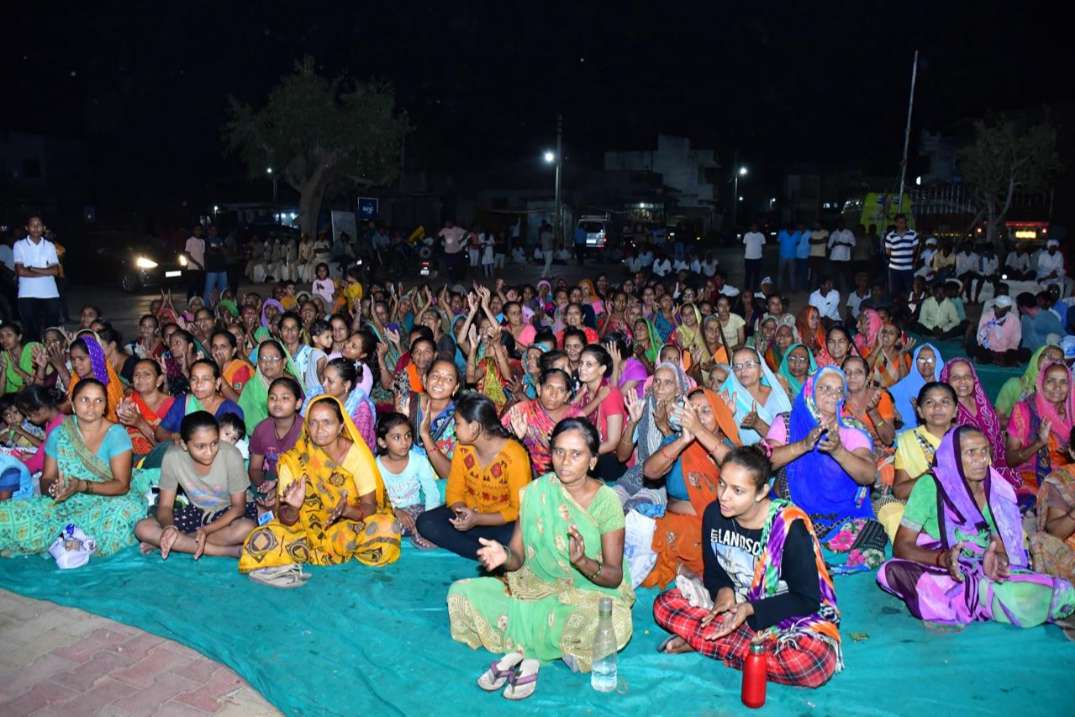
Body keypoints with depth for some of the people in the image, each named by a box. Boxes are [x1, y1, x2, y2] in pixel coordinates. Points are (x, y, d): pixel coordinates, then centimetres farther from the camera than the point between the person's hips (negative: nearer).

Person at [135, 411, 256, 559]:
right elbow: (165, 506, -10)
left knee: (246, 529, -35)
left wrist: (207, 530, -30)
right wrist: (168, 526, -33)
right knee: (142, 528, -18)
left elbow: (238, 506, -16)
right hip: (195, 512, 2)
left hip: (227, 514, -2)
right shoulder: (172, 457, -19)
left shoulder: (231, 455, -26)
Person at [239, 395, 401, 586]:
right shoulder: (294, 460, -8)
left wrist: (346, 510, -34)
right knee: (263, 541, -25)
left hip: (350, 526, 0)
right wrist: (293, 508, -33)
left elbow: (369, 506, -13)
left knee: (386, 528, -30)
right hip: (307, 530, 0)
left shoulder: (356, 454, -10)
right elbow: (286, 519, -10)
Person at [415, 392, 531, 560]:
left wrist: (477, 520, -25)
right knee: (425, 522, -18)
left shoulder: (514, 456, -20)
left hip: (501, 521, -6)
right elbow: (454, 491, 2)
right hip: (468, 512, 6)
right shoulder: (462, 448, -5)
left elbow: (519, 509, -17)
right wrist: (462, 512, -21)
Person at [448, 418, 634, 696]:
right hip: (537, 587, 3)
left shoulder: (606, 501, -12)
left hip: (591, 594, -3)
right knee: (461, 592, -11)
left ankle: (520, 649, -17)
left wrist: (583, 562, -34)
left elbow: (615, 577, -13)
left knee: (609, 625, -37)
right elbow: (518, 557, -3)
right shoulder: (537, 491, -4)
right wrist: (503, 555, -27)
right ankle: (530, 654, -19)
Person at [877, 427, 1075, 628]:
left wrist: (996, 562, -20)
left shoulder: (996, 491, 8)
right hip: (940, 574, -2)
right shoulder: (930, 485, -5)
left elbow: (1002, 549, 5)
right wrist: (943, 558, -27)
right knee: (893, 571, -35)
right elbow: (901, 546, -8)